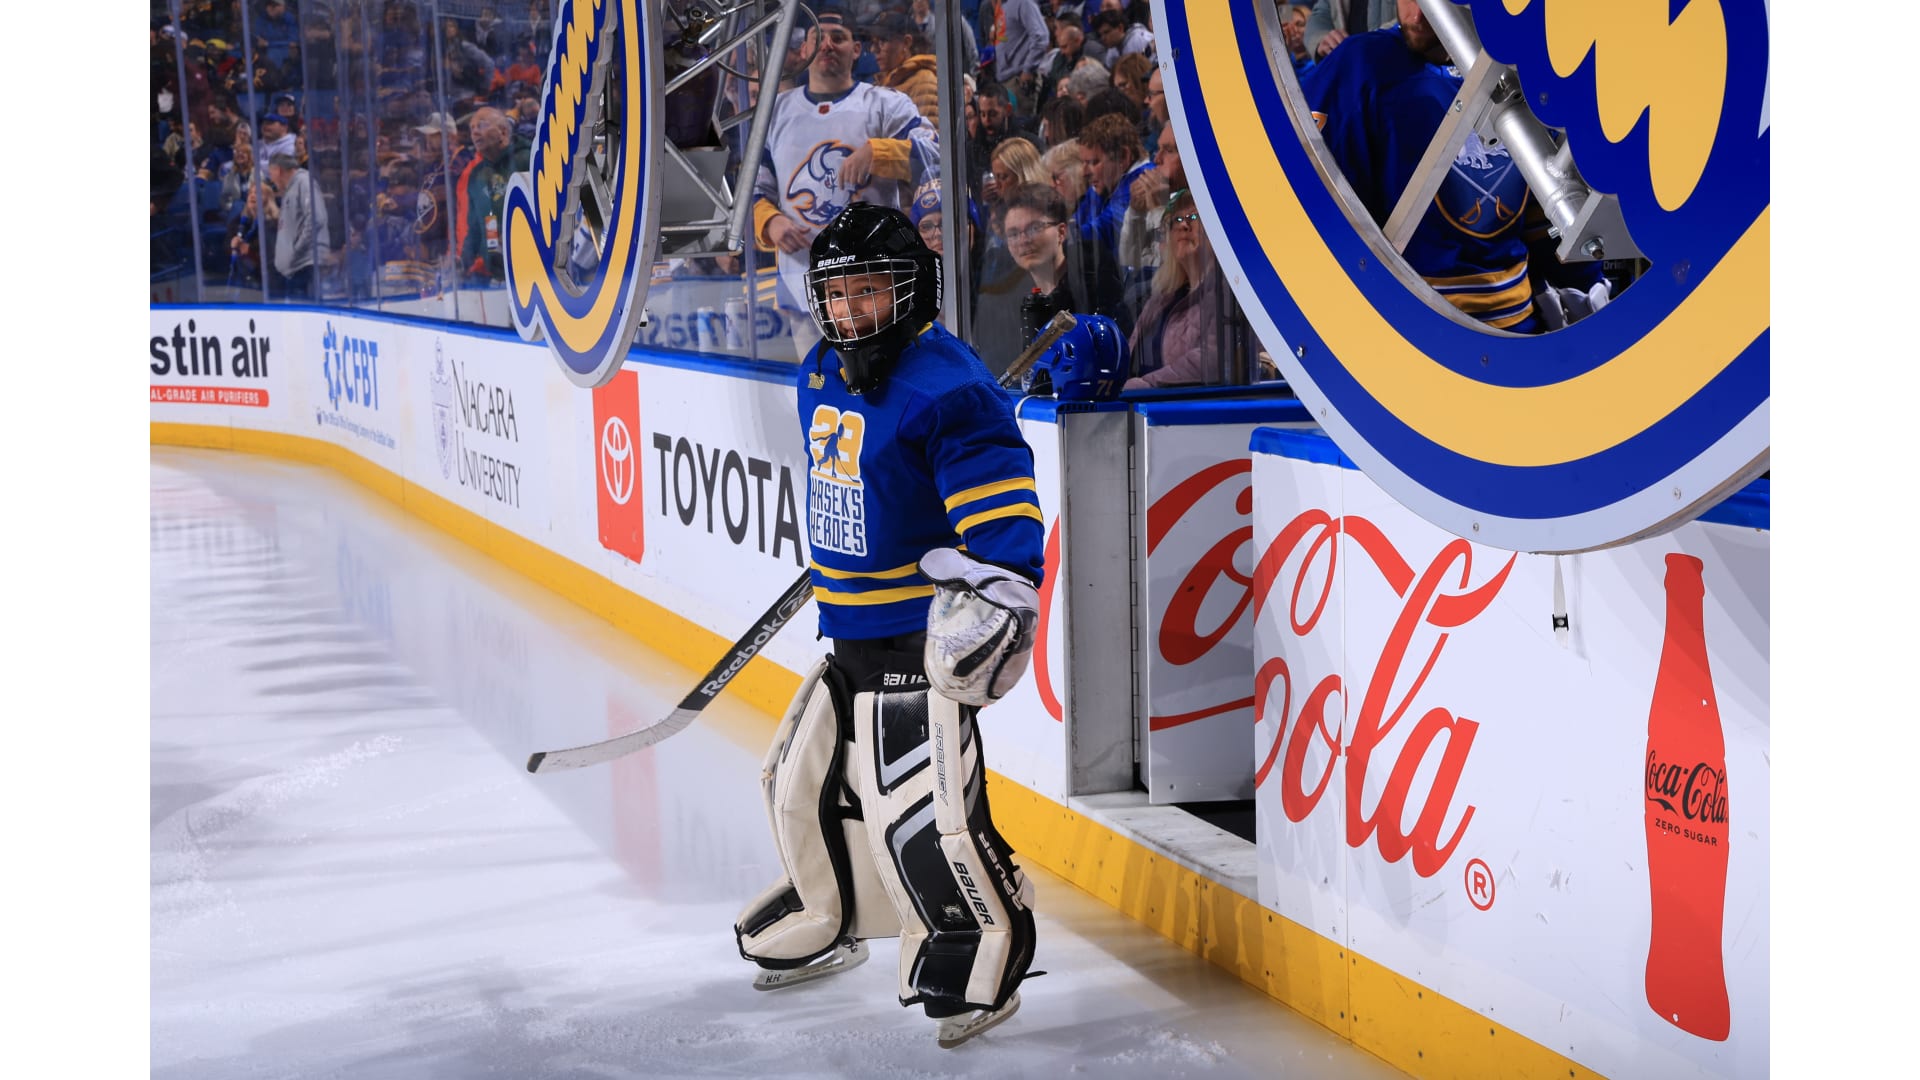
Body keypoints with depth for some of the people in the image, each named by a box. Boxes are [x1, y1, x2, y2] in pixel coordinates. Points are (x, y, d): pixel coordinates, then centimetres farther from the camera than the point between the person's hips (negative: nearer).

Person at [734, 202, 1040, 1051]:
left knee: (920, 810, -15)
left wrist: (1001, 592, -30)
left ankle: (981, 969, -3)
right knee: (805, 780, 19)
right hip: (851, 630, 10)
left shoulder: (945, 383, -19)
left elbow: (1001, 495, -24)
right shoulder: (822, 375, 10)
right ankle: (823, 925, 40)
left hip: (921, 635, -9)